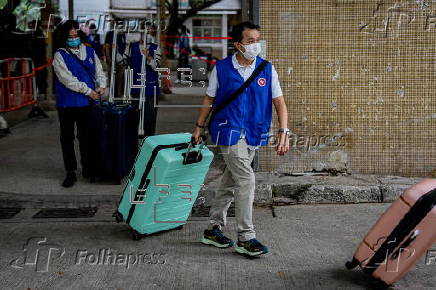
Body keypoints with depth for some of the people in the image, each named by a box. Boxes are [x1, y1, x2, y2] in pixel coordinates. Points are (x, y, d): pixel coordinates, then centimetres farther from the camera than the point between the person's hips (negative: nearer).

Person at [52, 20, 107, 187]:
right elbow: (68, 79, -14)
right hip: (67, 104, -3)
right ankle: (70, 172, 10)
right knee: (67, 138, 3)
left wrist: (101, 86, -6)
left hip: (86, 103, 3)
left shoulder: (90, 52, 8)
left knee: (86, 136, 11)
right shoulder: (60, 56, -5)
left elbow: (99, 71, 13)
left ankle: (87, 168, 25)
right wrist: (88, 91, -15)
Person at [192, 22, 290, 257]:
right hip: (229, 131, -4)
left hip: (253, 135, 4)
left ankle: (213, 229, 27)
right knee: (246, 180, -13)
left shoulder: (267, 69, 2)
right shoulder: (221, 68, -3)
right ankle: (245, 238, -4)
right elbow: (209, 99, 8)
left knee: (230, 182, 13)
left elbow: (279, 101, 0)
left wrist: (283, 131, -11)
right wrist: (199, 127, 10)